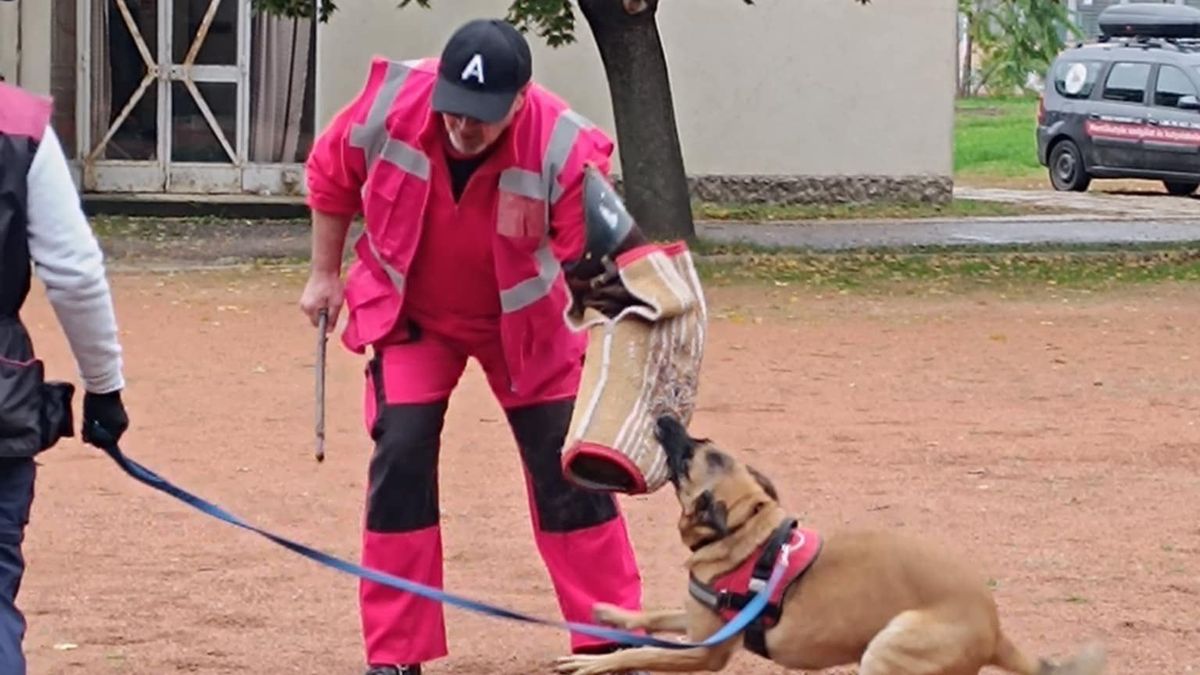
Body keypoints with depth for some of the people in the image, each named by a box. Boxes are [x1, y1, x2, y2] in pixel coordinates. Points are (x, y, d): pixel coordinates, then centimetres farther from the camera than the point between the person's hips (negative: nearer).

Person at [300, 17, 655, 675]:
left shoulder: (565, 148, -33)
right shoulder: (390, 103, -27)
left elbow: (596, 262, -27)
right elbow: (330, 176, -5)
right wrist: (325, 274, 2)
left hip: (524, 320, -1)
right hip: (409, 312, 1)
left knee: (567, 465, 0)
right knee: (401, 459, -8)